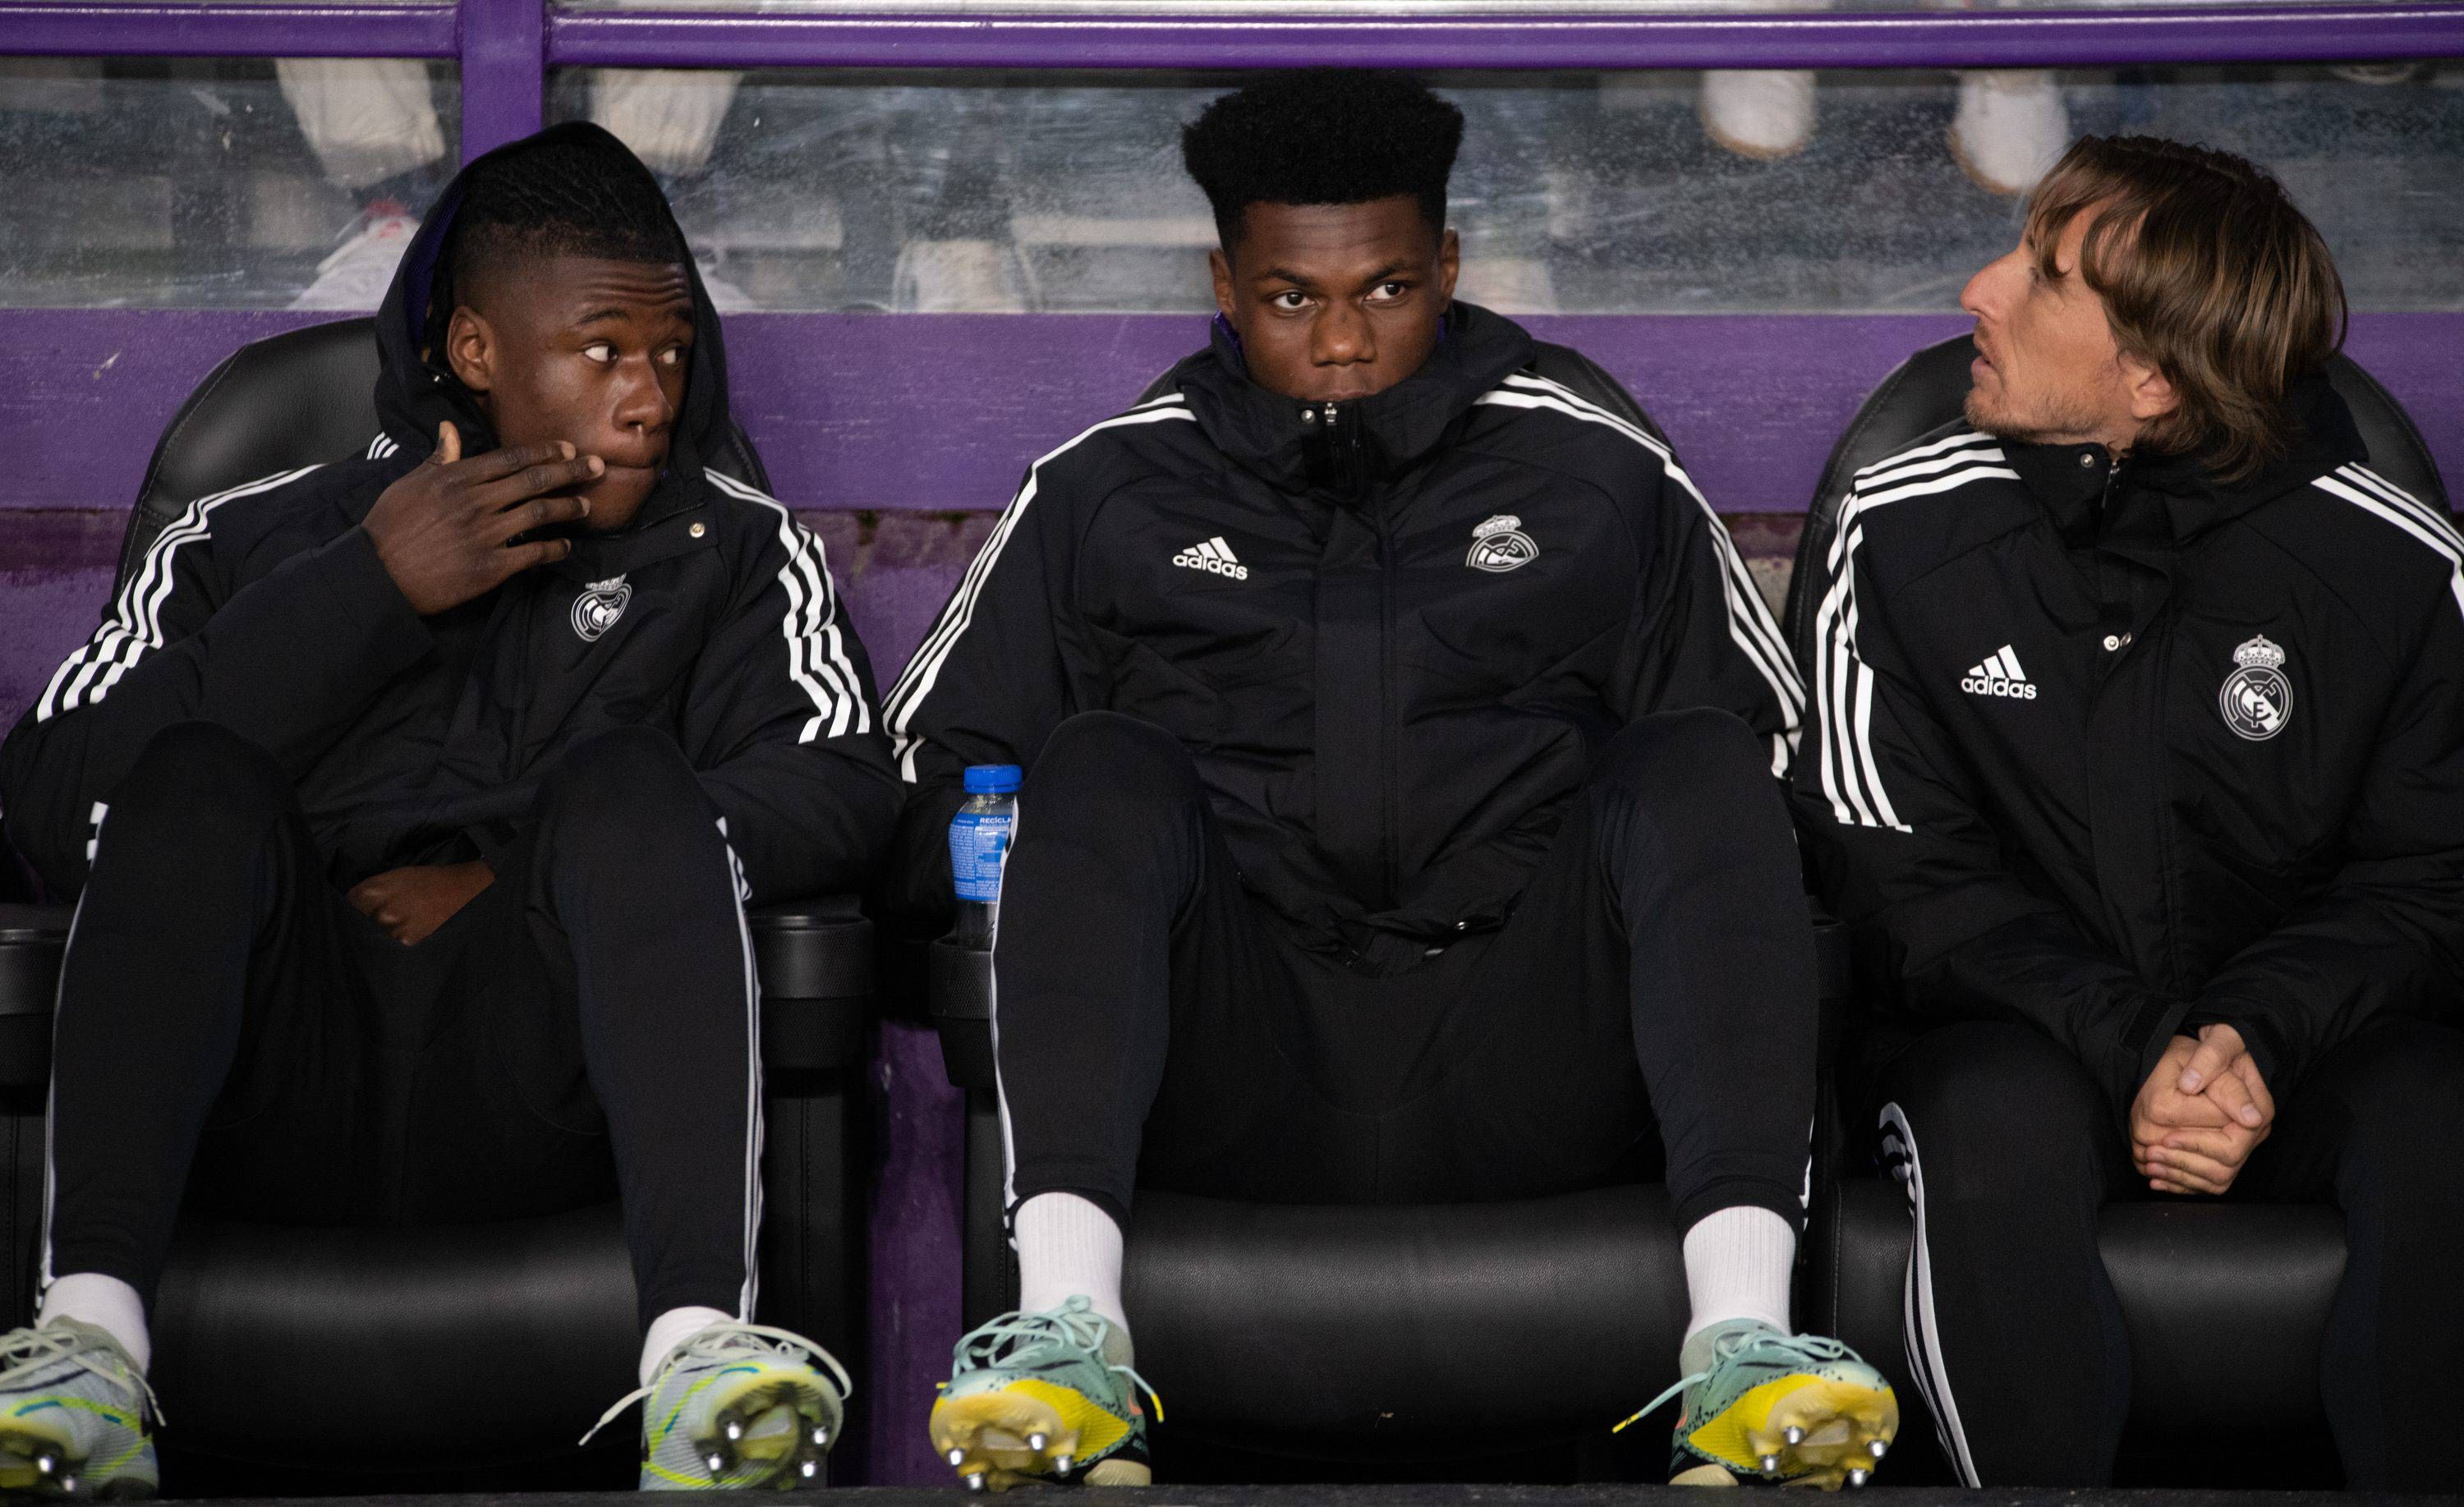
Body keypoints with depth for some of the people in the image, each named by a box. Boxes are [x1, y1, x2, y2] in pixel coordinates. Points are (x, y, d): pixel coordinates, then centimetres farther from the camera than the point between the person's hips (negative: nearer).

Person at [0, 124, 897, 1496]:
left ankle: (702, 1349, -48)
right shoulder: (251, 544, 20)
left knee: (625, 770, -25)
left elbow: (839, 795, 3)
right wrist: (370, 592, -1)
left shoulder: (736, 552, 21)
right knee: (197, 778, -24)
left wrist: (524, 881, -7)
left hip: (540, 1087, 0)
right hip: (283, 1086, 1)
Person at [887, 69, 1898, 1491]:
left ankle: (1745, 1322, -40)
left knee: (1694, 758, -22)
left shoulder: (1601, 475, 19)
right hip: (1233, 1088, 0)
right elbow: (931, 771, 18)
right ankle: (1068, 1315, -45)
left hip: (1525, 1082, 1)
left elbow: (1773, 749, 19)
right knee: (1108, 768, -24)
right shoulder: (1108, 493, 18)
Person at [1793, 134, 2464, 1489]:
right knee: (1999, 1121, -35)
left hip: (2300, 1033, 0)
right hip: (2022, 1030, 0)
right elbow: (1899, 863, -4)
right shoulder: (1907, 527, -3)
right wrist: (2129, 1047, -19)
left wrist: (2258, 1036, -20)